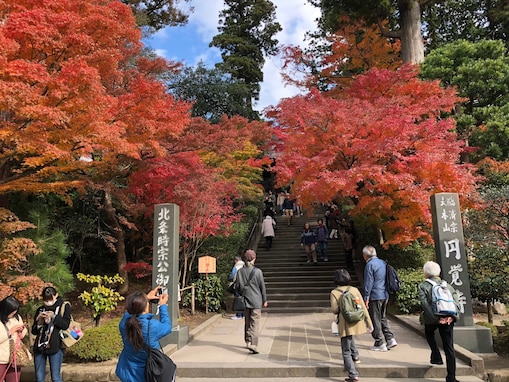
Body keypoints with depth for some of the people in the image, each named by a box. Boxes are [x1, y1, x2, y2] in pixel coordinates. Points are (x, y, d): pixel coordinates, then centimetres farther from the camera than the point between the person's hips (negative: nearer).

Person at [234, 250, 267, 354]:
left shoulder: (240, 272, -2)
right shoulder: (258, 271, -10)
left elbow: (237, 286, 3)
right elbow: (262, 287, -4)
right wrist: (265, 300, 6)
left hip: (245, 300, 3)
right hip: (256, 301, -3)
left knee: (247, 322, 18)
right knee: (255, 323, -2)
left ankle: (248, 342, 27)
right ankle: (253, 344, -14)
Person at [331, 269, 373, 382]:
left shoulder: (334, 293, -7)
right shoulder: (355, 290, 1)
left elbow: (334, 310, -12)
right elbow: (363, 307, 3)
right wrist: (369, 323, 8)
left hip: (345, 324, -4)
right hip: (357, 322, 4)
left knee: (346, 351, 5)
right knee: (350, 337, 37)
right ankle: (355, 356, 37)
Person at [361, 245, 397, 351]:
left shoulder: (370, 265, -14)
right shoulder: (382, 262, 11)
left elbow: (368, 283, -15)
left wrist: (366, 298, -11)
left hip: (375, 296, -8)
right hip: (385, 295, 8)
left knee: (375, 320, 2)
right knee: (383, 318, 20)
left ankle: (380, 344, 7)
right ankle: (390, 339, 14)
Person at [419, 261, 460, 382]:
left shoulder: (423, 286, 0)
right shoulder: (447, 285, 13)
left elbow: (425, 304, -13)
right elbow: (456, 303, 4)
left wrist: (435, 318, -14)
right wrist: (452, 316, -2)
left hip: (432, 319, -3)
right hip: (448, 319, 3)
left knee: (429, 334, 31)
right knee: (449, 348, 9)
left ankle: (436, 357, 19)